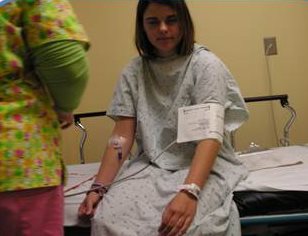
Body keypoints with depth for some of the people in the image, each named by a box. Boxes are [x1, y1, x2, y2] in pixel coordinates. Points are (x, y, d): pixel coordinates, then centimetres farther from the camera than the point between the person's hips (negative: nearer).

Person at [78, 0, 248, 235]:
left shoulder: (205, 64, -6)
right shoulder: (133, 72, 6)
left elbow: (210, 134, -18)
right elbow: (122, 137, 1)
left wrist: (189, 191, -34)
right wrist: (98, 188, -14)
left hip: (203, 167, -3)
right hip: (151, 166, 3)